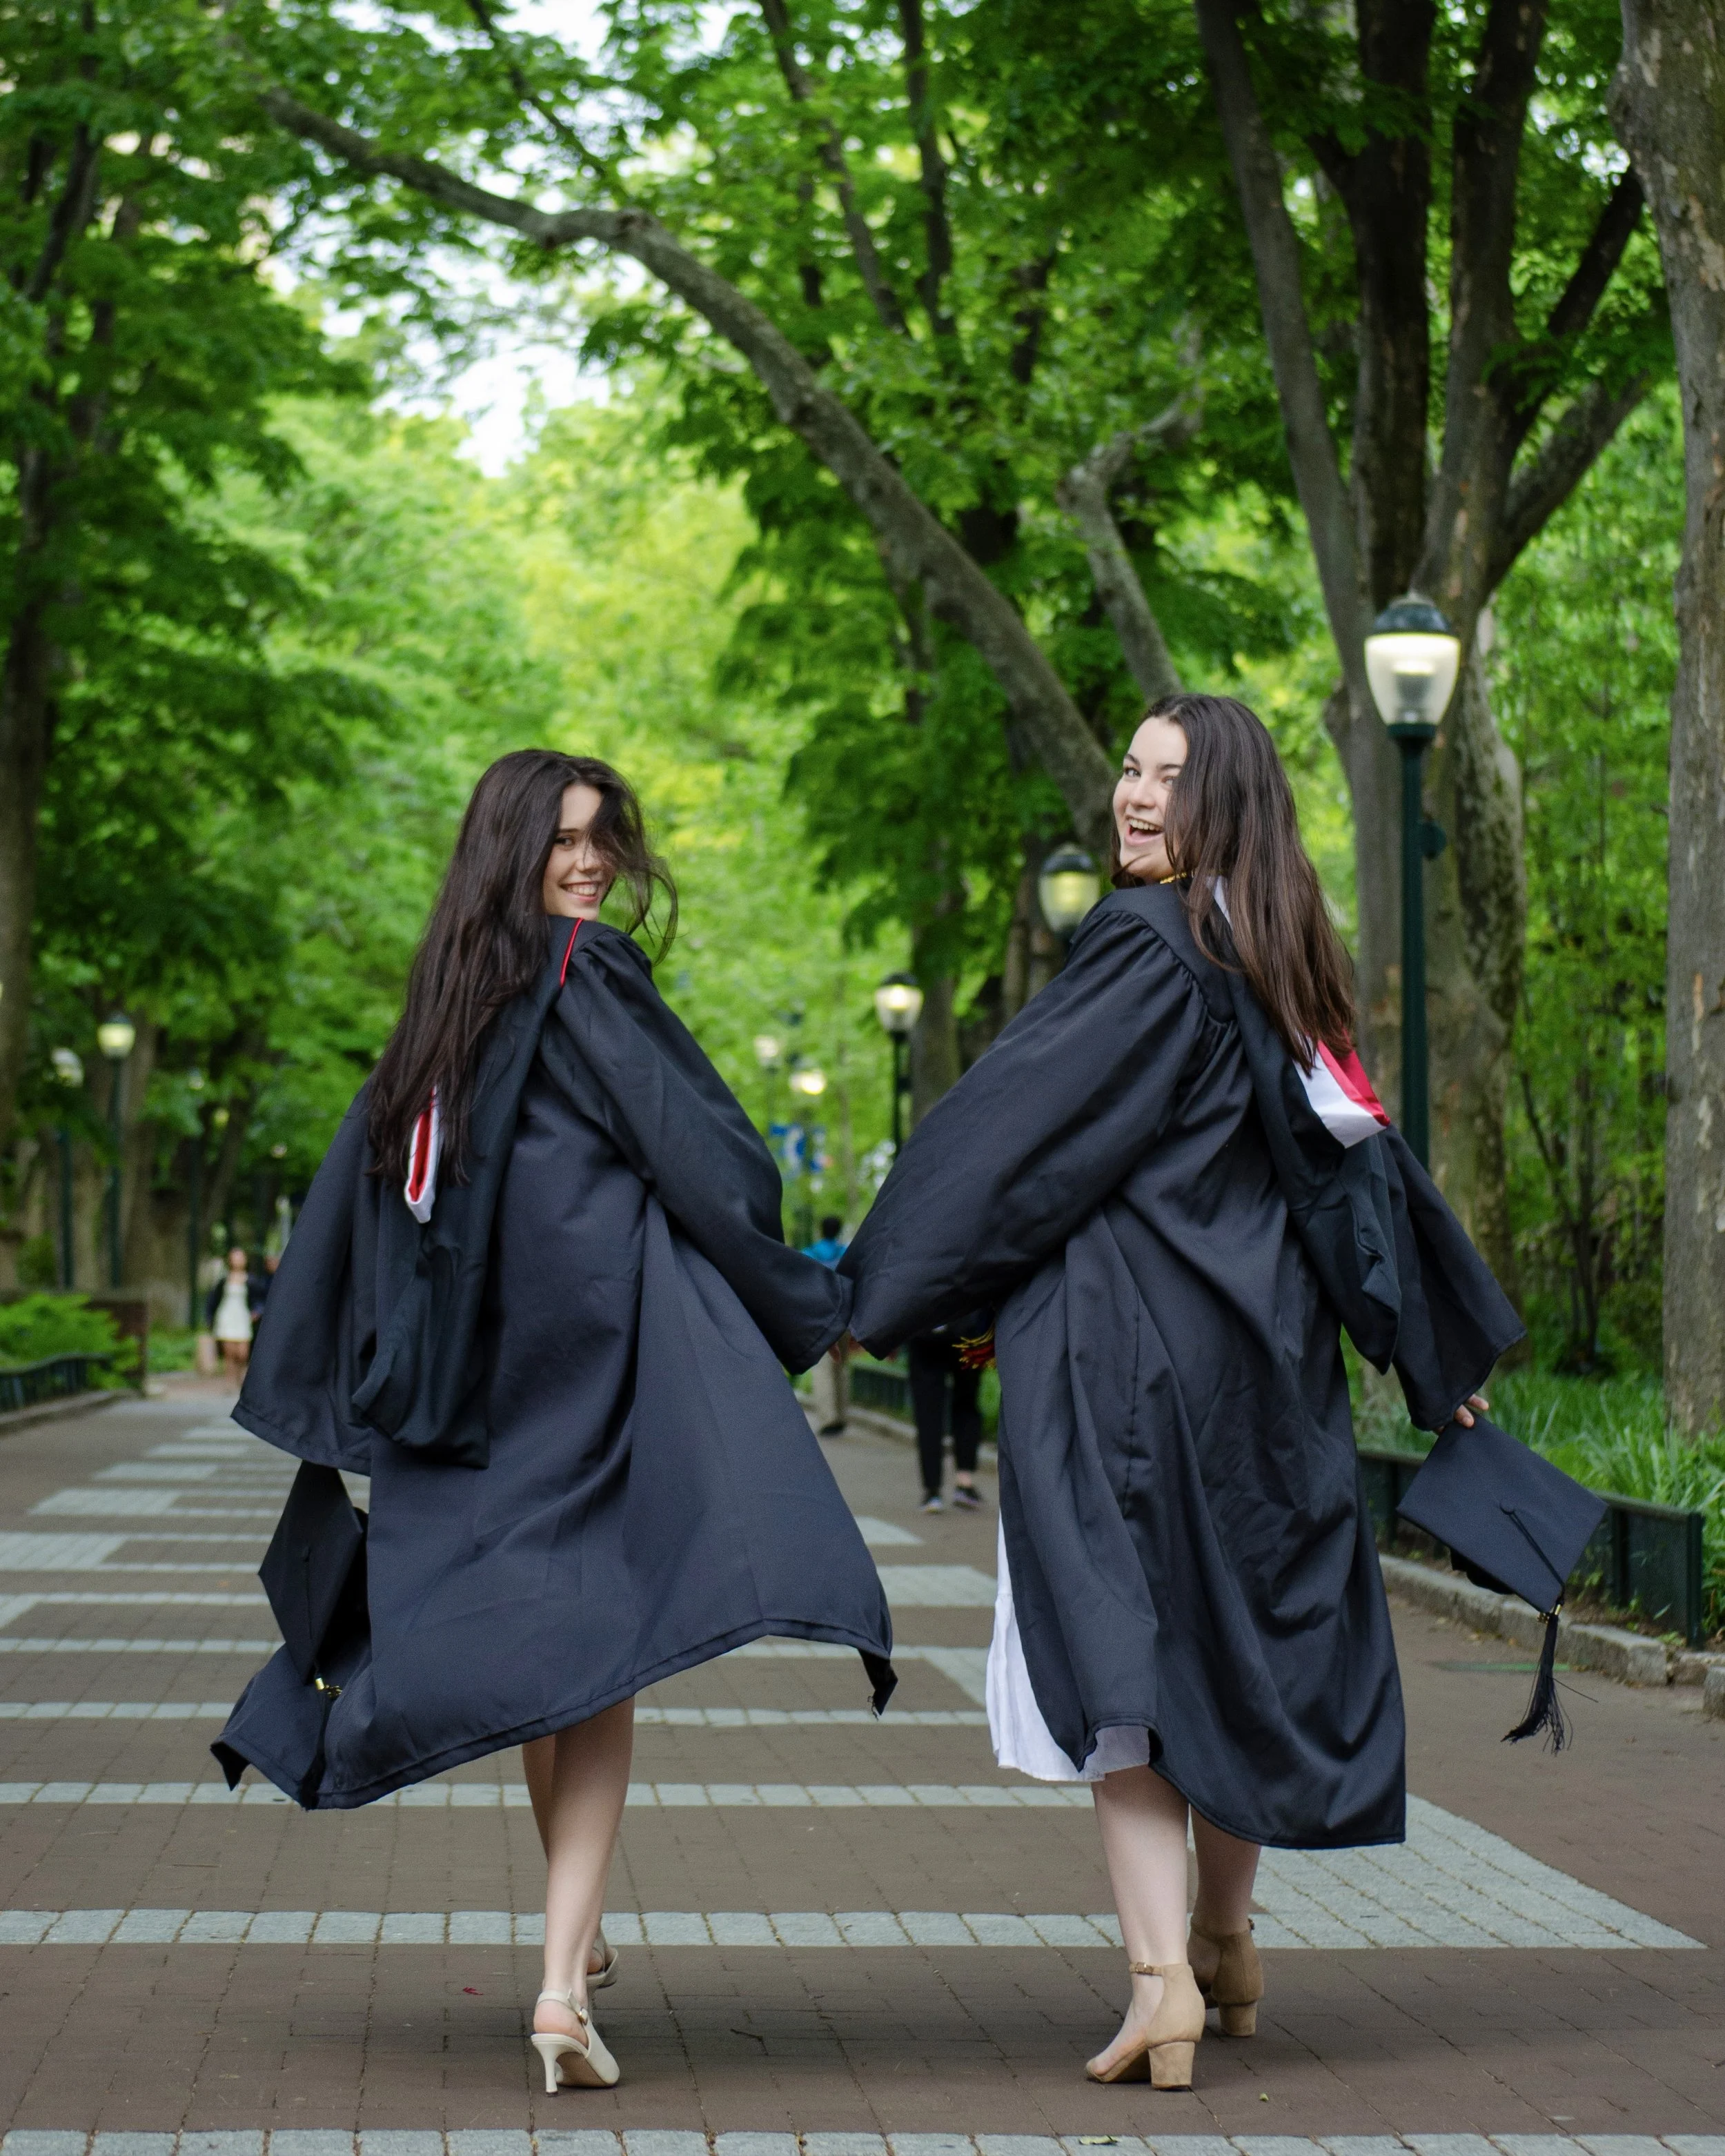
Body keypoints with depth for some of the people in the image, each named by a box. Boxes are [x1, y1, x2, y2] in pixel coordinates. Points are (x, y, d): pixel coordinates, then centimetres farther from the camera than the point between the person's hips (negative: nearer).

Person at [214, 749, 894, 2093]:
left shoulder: (443, 1007, 15)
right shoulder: (590, 977, -6)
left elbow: (354, 1194, 18)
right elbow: (707, 1160, -8)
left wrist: (326, 1392, 26)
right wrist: (817, 1306, 1)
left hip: (482, 1375, 7)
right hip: (609, 1342, -7)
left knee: (534, 1643, 16)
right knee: (601, 1662, -10)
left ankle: (577, 1933, 28)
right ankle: (563, 1982, -18)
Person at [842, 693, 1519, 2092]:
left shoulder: (1149, 943, -13)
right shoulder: (1284, 967, 10)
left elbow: (1014, 1121, -15)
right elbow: (1360, 1148, 17)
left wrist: (880, 1289, -9)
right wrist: (1439, 1345, 27)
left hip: (1120, 1347, -7)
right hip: (1257, 1347, 7)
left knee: (1119, 1642, -5)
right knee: (1241, 1630, 16)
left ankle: (1163, 1979, -13)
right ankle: (1226, 1944, 30)